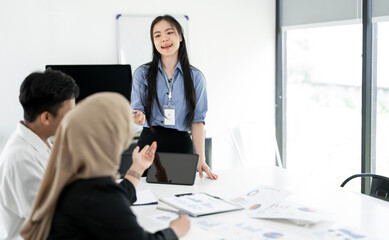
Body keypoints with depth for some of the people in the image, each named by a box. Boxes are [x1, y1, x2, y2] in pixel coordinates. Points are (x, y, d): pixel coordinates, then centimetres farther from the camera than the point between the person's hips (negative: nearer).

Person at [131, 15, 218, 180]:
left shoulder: (195, 76, 4)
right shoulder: (142, 73, 4)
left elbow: (197, 120, 1)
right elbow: (137, 112, 2)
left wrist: (201, 160, -7)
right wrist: (138, 118, -24)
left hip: (181, 145, 0)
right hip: (150, 143, 0)